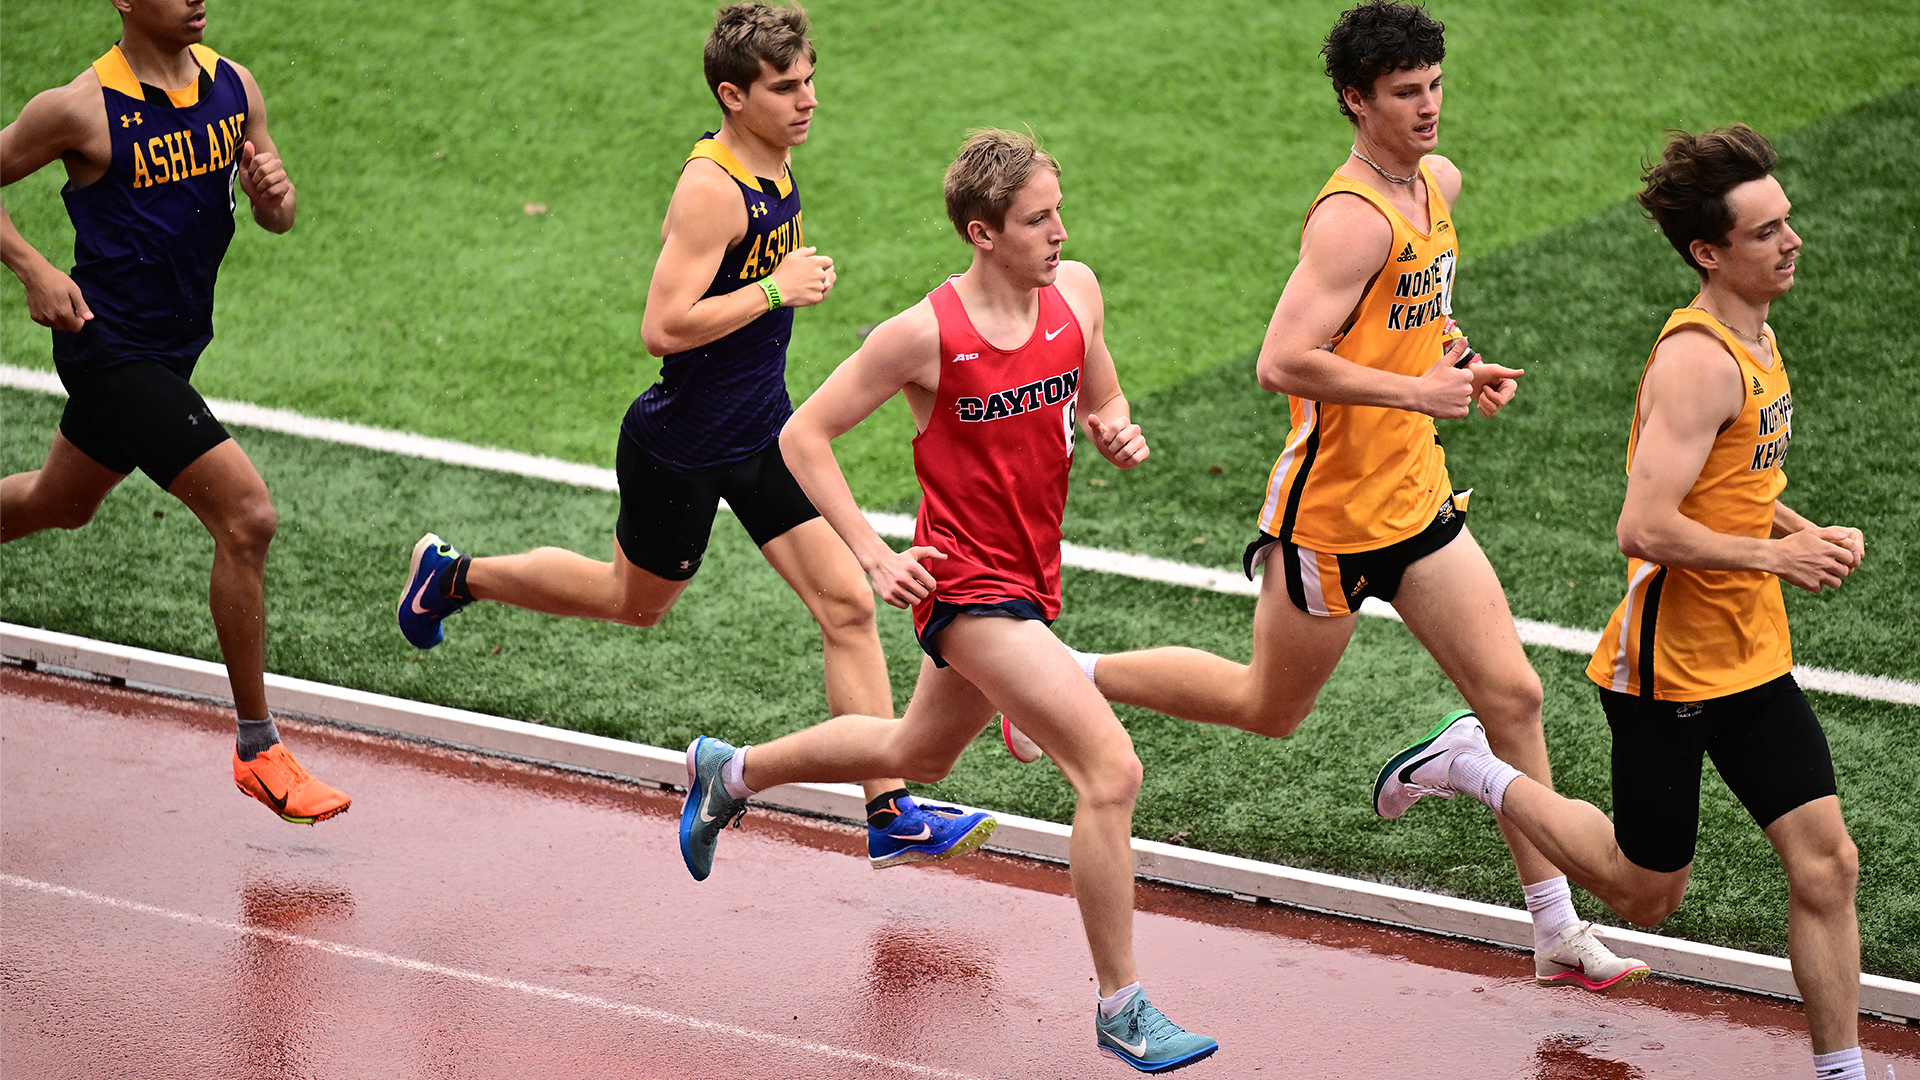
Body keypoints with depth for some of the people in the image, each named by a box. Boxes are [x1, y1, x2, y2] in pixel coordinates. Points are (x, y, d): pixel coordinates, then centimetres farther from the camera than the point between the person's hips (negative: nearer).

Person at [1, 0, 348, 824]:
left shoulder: (233, 87, 0)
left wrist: (273, 193, -16)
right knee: (247, 516, -16)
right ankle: (257, 750, -5)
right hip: (109, 347, -8)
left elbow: (277, 220, 7)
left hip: (171, 349, 8)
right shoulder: (80, 108, -18)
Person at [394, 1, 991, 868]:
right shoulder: (712, 189, -26)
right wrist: (777, 289, -27)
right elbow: (663, 327, -31)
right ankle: (456, 576, 40)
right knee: (636, 601, 17)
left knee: (846, 604, -3)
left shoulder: (774, 161, 3)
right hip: (681, 445, -7)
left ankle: (890, 813, -1)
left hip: (762, 431, 7)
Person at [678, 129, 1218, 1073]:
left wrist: (1119, 434, -10)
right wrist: (874, 557, -16)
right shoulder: (926, 335, -19)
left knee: (917, 756, 29)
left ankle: (731, 772, 52)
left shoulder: (1075, 290, -2)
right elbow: (803, 435, -11)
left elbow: (1099, 403, 14)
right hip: (968, 585, -8)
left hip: (1029, 583, 8)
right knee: (1111, 770, -17)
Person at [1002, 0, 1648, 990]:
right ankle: (1069, 675, 30)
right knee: (1269, 709, 10)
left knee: (1512, 694, 3)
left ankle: (1556, 930, 9)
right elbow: (1283, 362, -31)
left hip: (1416, 497, 8)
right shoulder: (1351, 220, -23)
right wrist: (1416, 392, -27)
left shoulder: (1439, 183, 6)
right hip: (1331, 508, -8)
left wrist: (1454, 358, 9)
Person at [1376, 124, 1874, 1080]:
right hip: (1670, 668, -8)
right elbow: (1645, 528, -28)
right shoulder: (1697, 362, -22)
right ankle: (1476, 768, 25)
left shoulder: (1756, 339, 9)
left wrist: (1804, 533, 7)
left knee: (1827, 863, 1)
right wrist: (1774, 555, -19)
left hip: (1753, 660, 8)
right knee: (1646, 894, 7)